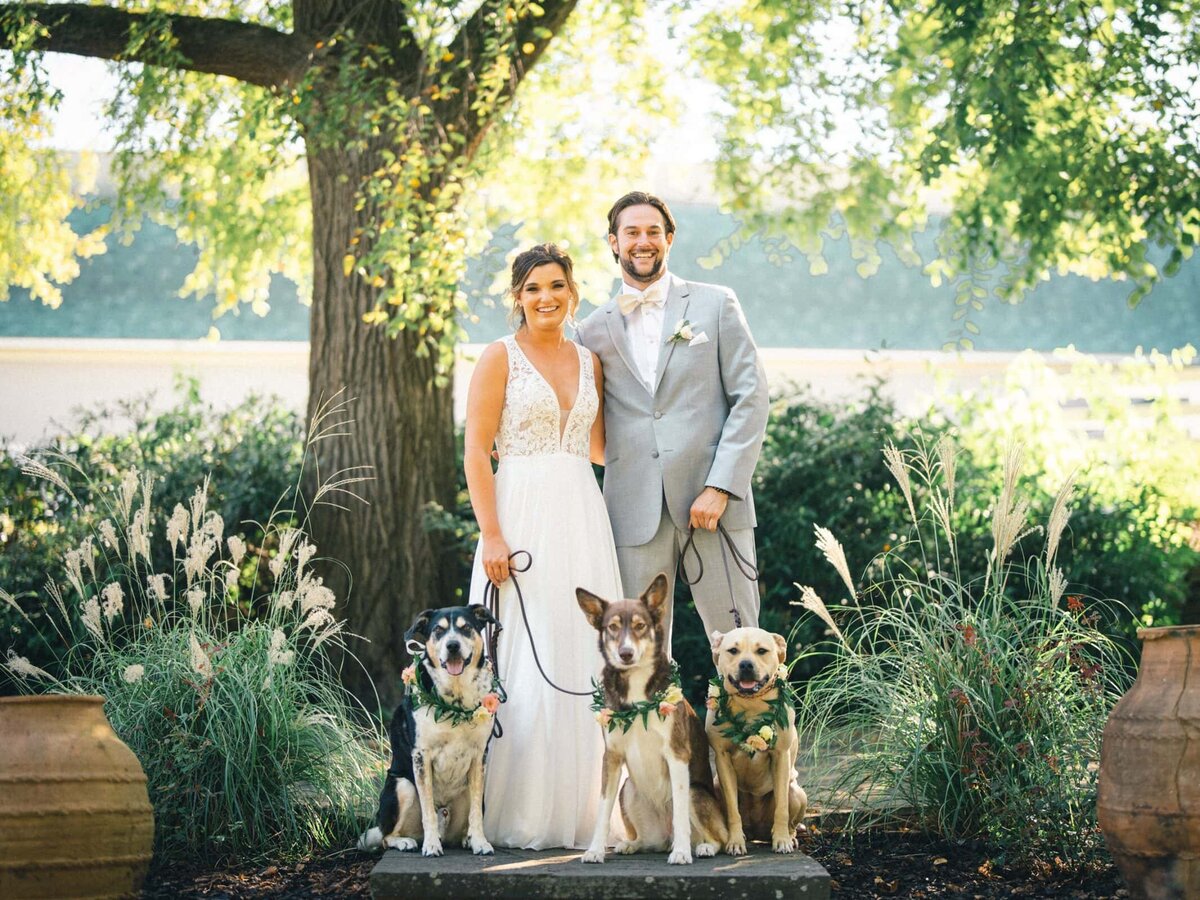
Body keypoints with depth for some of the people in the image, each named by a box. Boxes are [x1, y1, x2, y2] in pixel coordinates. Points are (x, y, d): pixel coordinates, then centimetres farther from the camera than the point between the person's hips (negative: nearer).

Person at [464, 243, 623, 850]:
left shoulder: (588, 362, 14)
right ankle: (518, 815, 2)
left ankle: (577, 806, 14)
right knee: (524, 663, -6)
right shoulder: (500, 357, -1)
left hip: (581, 519, 5)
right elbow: (476, 452, -8)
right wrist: (491, 535, -16)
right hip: (522, 517, -5)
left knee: (584, 660, 5)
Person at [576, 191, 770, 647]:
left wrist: (720, 486, -9)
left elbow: (751, 396, -1)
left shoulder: (715, 304, 7)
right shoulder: (595, 329, 14)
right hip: (634, 510, 2)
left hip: (712, 502, -2)